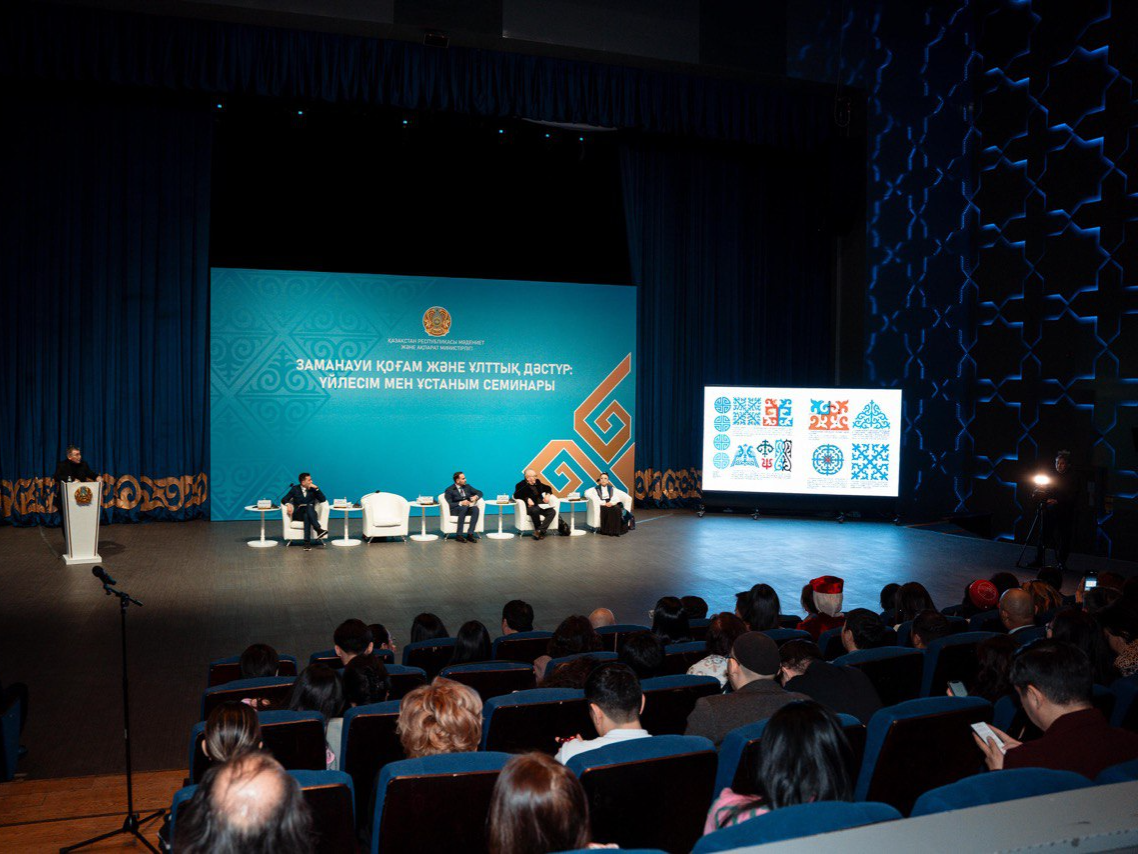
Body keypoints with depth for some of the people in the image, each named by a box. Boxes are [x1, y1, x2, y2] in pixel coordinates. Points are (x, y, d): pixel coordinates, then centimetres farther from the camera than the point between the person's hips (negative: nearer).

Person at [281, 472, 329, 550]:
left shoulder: (313, 489, 13)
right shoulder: (295, 488, 11)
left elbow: (323, 500, 2)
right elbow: (284, 499, 4)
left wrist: (316, 488, -7)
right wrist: (288, 504, -18)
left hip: (310, 514, 1)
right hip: (298, 514, -1)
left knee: (306, 516, -38)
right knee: (308, 506, -36)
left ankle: (307, 542, -49)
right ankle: (318, 529, -52)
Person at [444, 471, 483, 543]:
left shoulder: (467, 486, 14)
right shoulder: (449, 490, -2)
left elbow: (479, 492, 18)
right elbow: (449, 504, -11)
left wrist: (476, 496, -6)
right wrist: (461, 503, -26)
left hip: (468, 508, 4)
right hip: (455, 510, -4)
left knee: (476, 508, -30)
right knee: (464, 507, -39)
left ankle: (470, 534, -34)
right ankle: (459, 535, -37)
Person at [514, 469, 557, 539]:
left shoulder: (537, 482, 15)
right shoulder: (522, 485, 0)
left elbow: (548, 488, 28)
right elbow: (516, 495, -15)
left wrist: (548, 494, 6)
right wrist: (527, 499, -26)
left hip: (541, 506, 5)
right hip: (530, 507, -5)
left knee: (552, 511, -23)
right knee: (535, 510, -40)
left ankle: (541, 531, -28)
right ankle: (538, 529, -20)